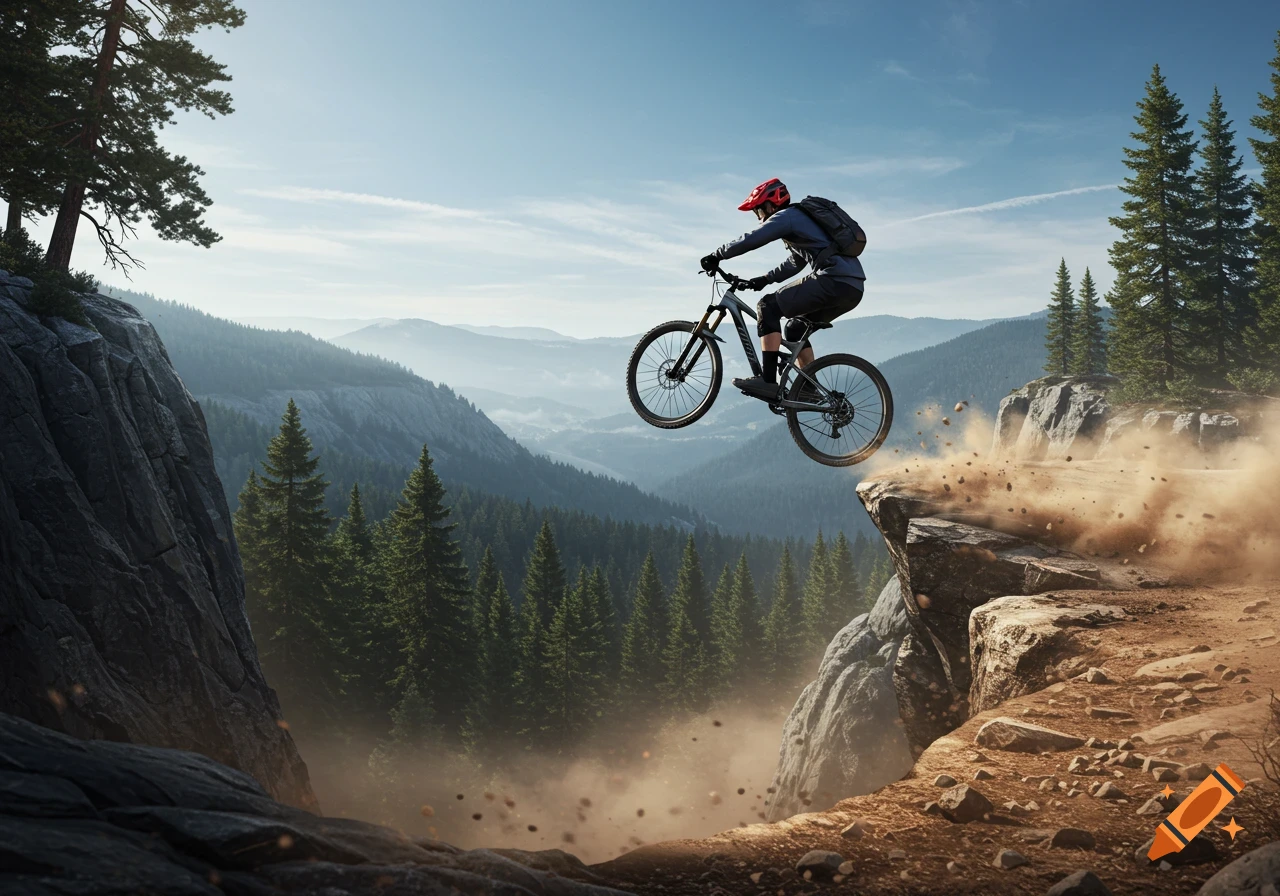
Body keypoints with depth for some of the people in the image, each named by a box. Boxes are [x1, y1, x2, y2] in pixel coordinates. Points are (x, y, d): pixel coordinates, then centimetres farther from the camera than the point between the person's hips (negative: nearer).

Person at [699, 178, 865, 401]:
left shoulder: (787, 216, 0)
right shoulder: (801, 218, 30)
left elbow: (750, 240, -11)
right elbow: (794, 263, 39)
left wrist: (716, 255, 0)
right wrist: (764, 280, 31)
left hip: (834, 281, -10)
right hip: (853, 287, 10)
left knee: (769, 306, -9)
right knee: (796, 328, 22)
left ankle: (769, 381, -18)